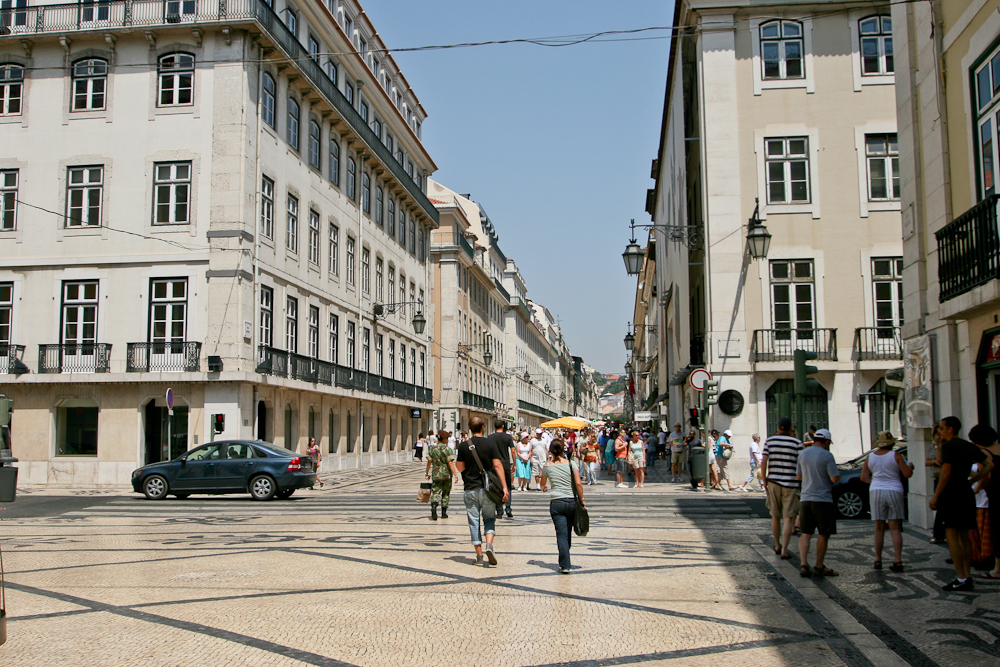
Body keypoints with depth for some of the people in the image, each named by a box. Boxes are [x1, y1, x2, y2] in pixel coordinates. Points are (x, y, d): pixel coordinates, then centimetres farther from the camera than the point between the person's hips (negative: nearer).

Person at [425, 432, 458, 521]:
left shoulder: (432, 448, 2)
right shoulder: (447, 449, -10)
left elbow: (429, 462, 6)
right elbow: (450, 463, -16)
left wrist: (427, 472, 19)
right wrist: (455, 474, -15)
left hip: (436, 475, 2)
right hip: (447, 474, -2)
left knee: (435, 492, 0)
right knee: (446, 493, 13)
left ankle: (434, 505, -29)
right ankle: (444, 512, 15)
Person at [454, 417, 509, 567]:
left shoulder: (463, 446, -2)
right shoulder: (490, 445, -3)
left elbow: (460, 468, 0)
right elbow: (497, 465, -9)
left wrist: (456, 462, 22)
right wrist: (504, 487, -10)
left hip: (470, 488, 0)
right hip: (487, 488, 0)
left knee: (474, 522, 6)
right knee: (489, 518, 13)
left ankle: (479, 555, 6)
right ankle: (489, 544, -11)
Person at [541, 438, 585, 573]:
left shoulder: (547, 466, 2)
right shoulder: (571, 464, 1)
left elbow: (543, 484, 19)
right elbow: (578, 483, -6)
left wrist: (543, 487, 43)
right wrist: (582, 500, 5)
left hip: (556, 502, -2)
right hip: (572, 501, 2)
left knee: (562, 534, -3)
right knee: (568, 533, 15)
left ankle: (565, 566, -13)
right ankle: (563, 561, 29)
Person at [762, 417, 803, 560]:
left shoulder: (769, 441, 3)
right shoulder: (797, 443, -4)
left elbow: (763, 462, -2)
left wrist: (764, 480, 7)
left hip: (773, 482, 3)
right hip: (790, 484, -3)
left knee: (775, 516, 16)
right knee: (788, 518, -2)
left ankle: (777, 546, 29)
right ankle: (784, 550, -10)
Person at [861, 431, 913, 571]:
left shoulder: (870, 457, 5)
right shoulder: (895, 455, -5)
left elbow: (864, 477, 7)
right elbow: (907, 474, -6)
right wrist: (910, 466, 14)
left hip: (876, 492, 2)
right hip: (894, 491, -2)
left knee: (879, 528, 10)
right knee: (895, 528, 1)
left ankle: (878, 561, 12)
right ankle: (897, 561, -6)